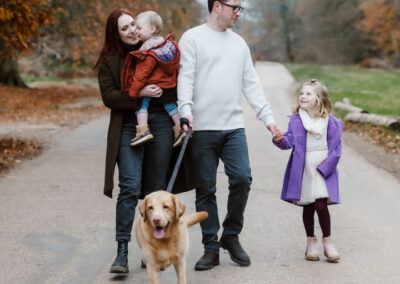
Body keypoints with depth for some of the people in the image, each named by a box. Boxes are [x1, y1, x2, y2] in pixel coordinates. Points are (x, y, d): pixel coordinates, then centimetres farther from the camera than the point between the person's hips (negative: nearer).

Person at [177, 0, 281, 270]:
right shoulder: (193, 38, 2)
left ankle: (231, 236, 11)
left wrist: (268, 117, 7)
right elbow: (185, 78, -7)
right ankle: (211, 248, 11)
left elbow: (251, 84, 16)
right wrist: (186, 110, -22)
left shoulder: (239, 43, 17)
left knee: (242, 179, -9)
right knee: (206, 189, 1)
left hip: (235, 127, 4)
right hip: (203, 129, -4)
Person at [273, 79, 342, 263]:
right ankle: (311, 242, 21)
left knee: (321, 204, -12)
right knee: (308, 206, 8)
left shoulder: (330, 122, -1)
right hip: (303, 170, 2)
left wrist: (323, 168, -9)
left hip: (323, 169, -2)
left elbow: (336, 149, -1)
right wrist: (280, 140, -27)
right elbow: (289, 142, -5)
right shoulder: (296, 119, 3)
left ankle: (327, 242, 4)